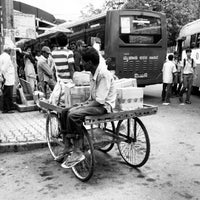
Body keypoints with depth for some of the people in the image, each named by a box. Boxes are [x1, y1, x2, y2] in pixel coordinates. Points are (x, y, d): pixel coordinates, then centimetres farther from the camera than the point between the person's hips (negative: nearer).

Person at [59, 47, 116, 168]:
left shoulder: (104, 74, -19)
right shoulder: (95, 73, 12)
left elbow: (99, 100, -22)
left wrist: (84, 107, -16)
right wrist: (83, 104, 5)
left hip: (104, 106, -10)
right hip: (95, 103, 10)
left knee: (73, 115, -28)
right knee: (65, 112, 2)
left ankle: (77, 153, -19)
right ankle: (67, 147, 7)